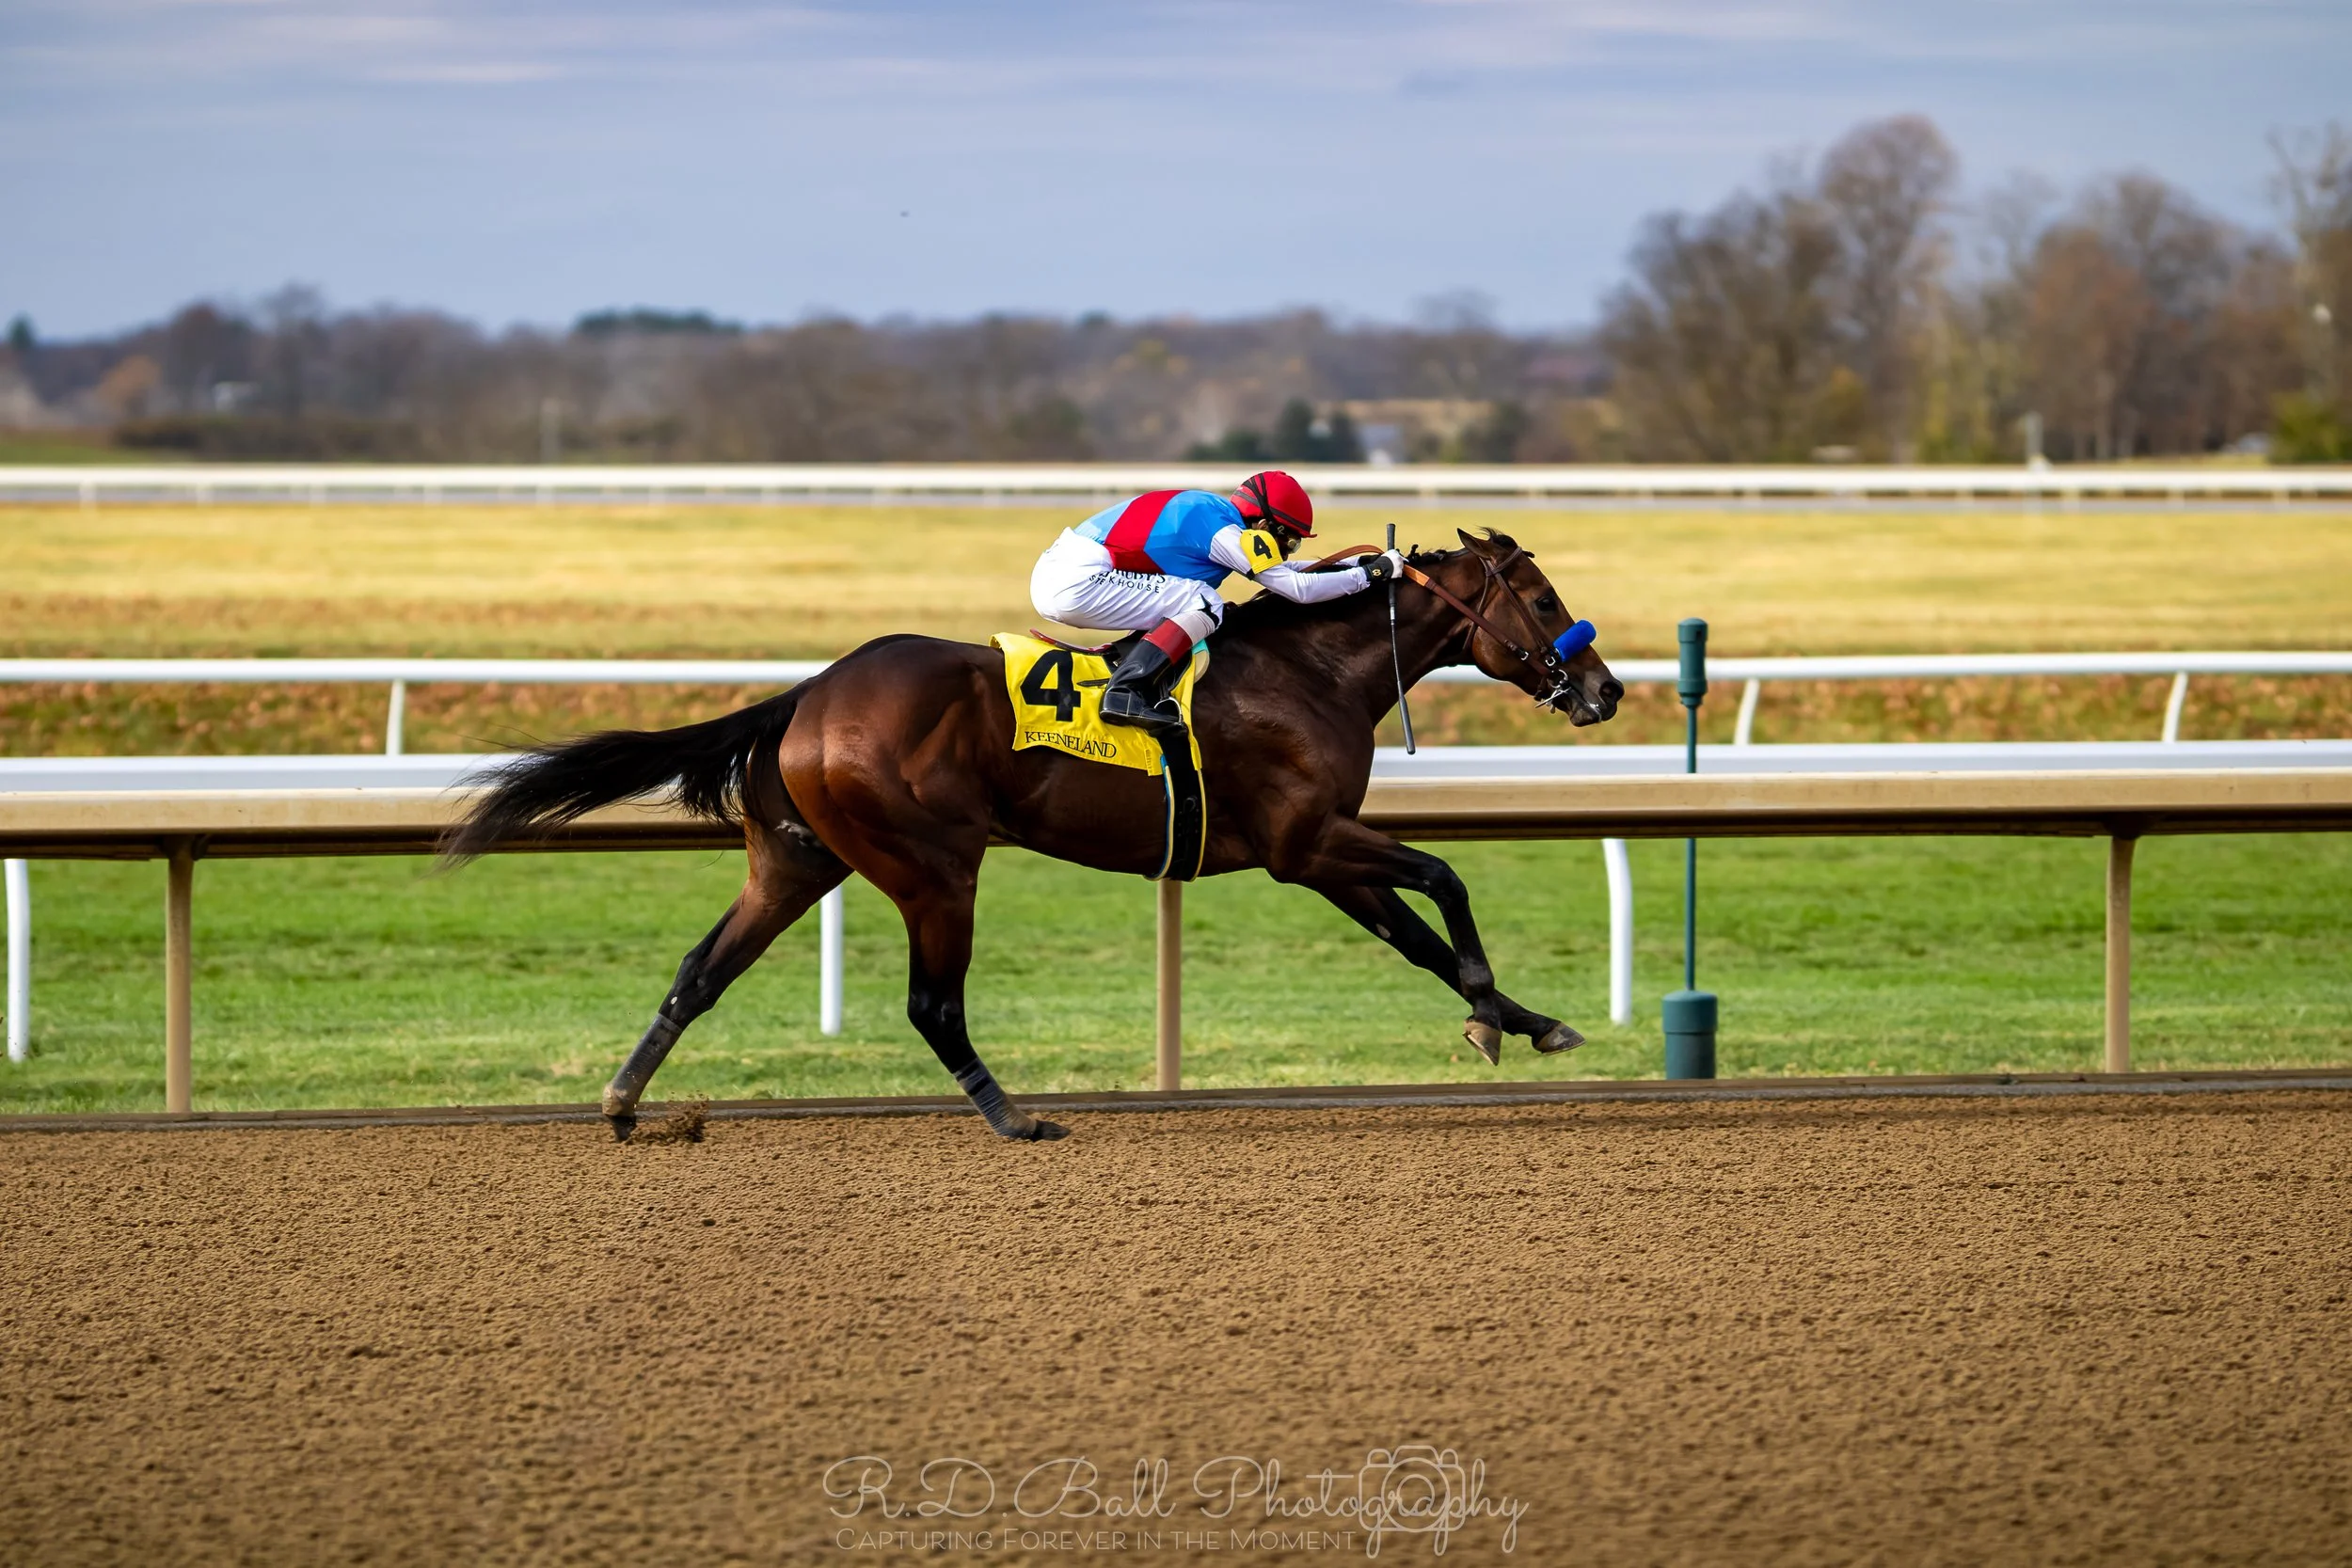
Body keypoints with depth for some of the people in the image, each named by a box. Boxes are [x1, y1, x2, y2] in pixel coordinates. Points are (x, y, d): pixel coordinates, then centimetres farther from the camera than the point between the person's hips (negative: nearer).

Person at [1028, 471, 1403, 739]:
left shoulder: (1212, 512, 17)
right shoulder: (1228, 534, -10)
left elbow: (1277, 569, 28)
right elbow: (1299, 589, -10)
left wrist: (1353, 565, 25)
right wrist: (1369, 573, 0)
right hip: (1076, 584, -10)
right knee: (1204, 604, -13)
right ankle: (1128, 691, -23)